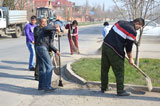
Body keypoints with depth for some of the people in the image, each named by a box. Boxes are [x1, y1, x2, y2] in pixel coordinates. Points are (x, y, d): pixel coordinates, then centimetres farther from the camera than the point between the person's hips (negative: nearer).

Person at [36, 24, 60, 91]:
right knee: (49, 67, -11)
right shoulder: (50, 26, 0)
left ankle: (41, 86, 17)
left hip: (39, 48, 10)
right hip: (42, 48, -10)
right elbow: (45, 28, -26)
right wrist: (55, 29, -20)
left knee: (42, 68, 13)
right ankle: (47, 86, -13)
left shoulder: (52, 32, 27)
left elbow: (50, 44, 23)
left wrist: (56, 51, 13)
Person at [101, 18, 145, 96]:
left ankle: (103, 88, 28)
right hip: (115, 51, -8)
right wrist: (130, 58, 11)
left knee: (104, 69, 16)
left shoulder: (120, 22, 14)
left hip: (105, 45, 8)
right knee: (119, 72, 5)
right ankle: (120, 91, 11)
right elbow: (129, 46, -2)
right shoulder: (132, 32, -7)